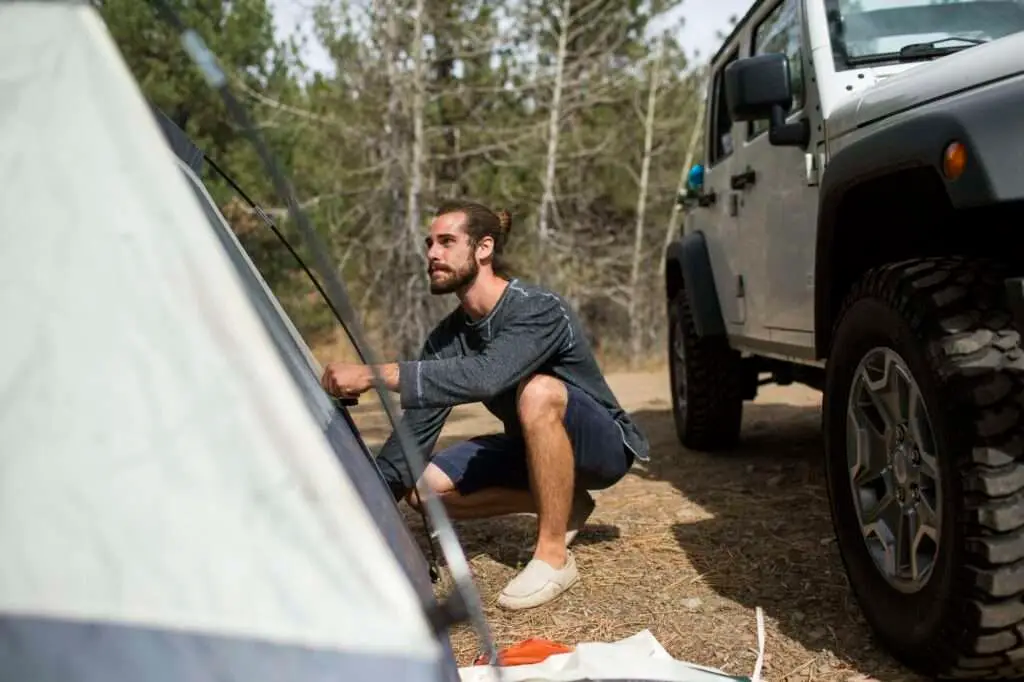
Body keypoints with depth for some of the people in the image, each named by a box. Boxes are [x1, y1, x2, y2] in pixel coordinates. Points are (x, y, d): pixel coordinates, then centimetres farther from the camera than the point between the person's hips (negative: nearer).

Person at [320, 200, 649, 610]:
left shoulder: (539, 310, -27)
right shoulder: (447, 337, -5)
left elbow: (486, 376, -46)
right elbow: (416, 430, -6)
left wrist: (375, 374, -48)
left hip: (604, 447, -7)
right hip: (534, 450, 7)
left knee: (539, 391, -38)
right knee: (425, 488, -11)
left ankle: (553, 558, -26)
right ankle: (560, 504, 4)